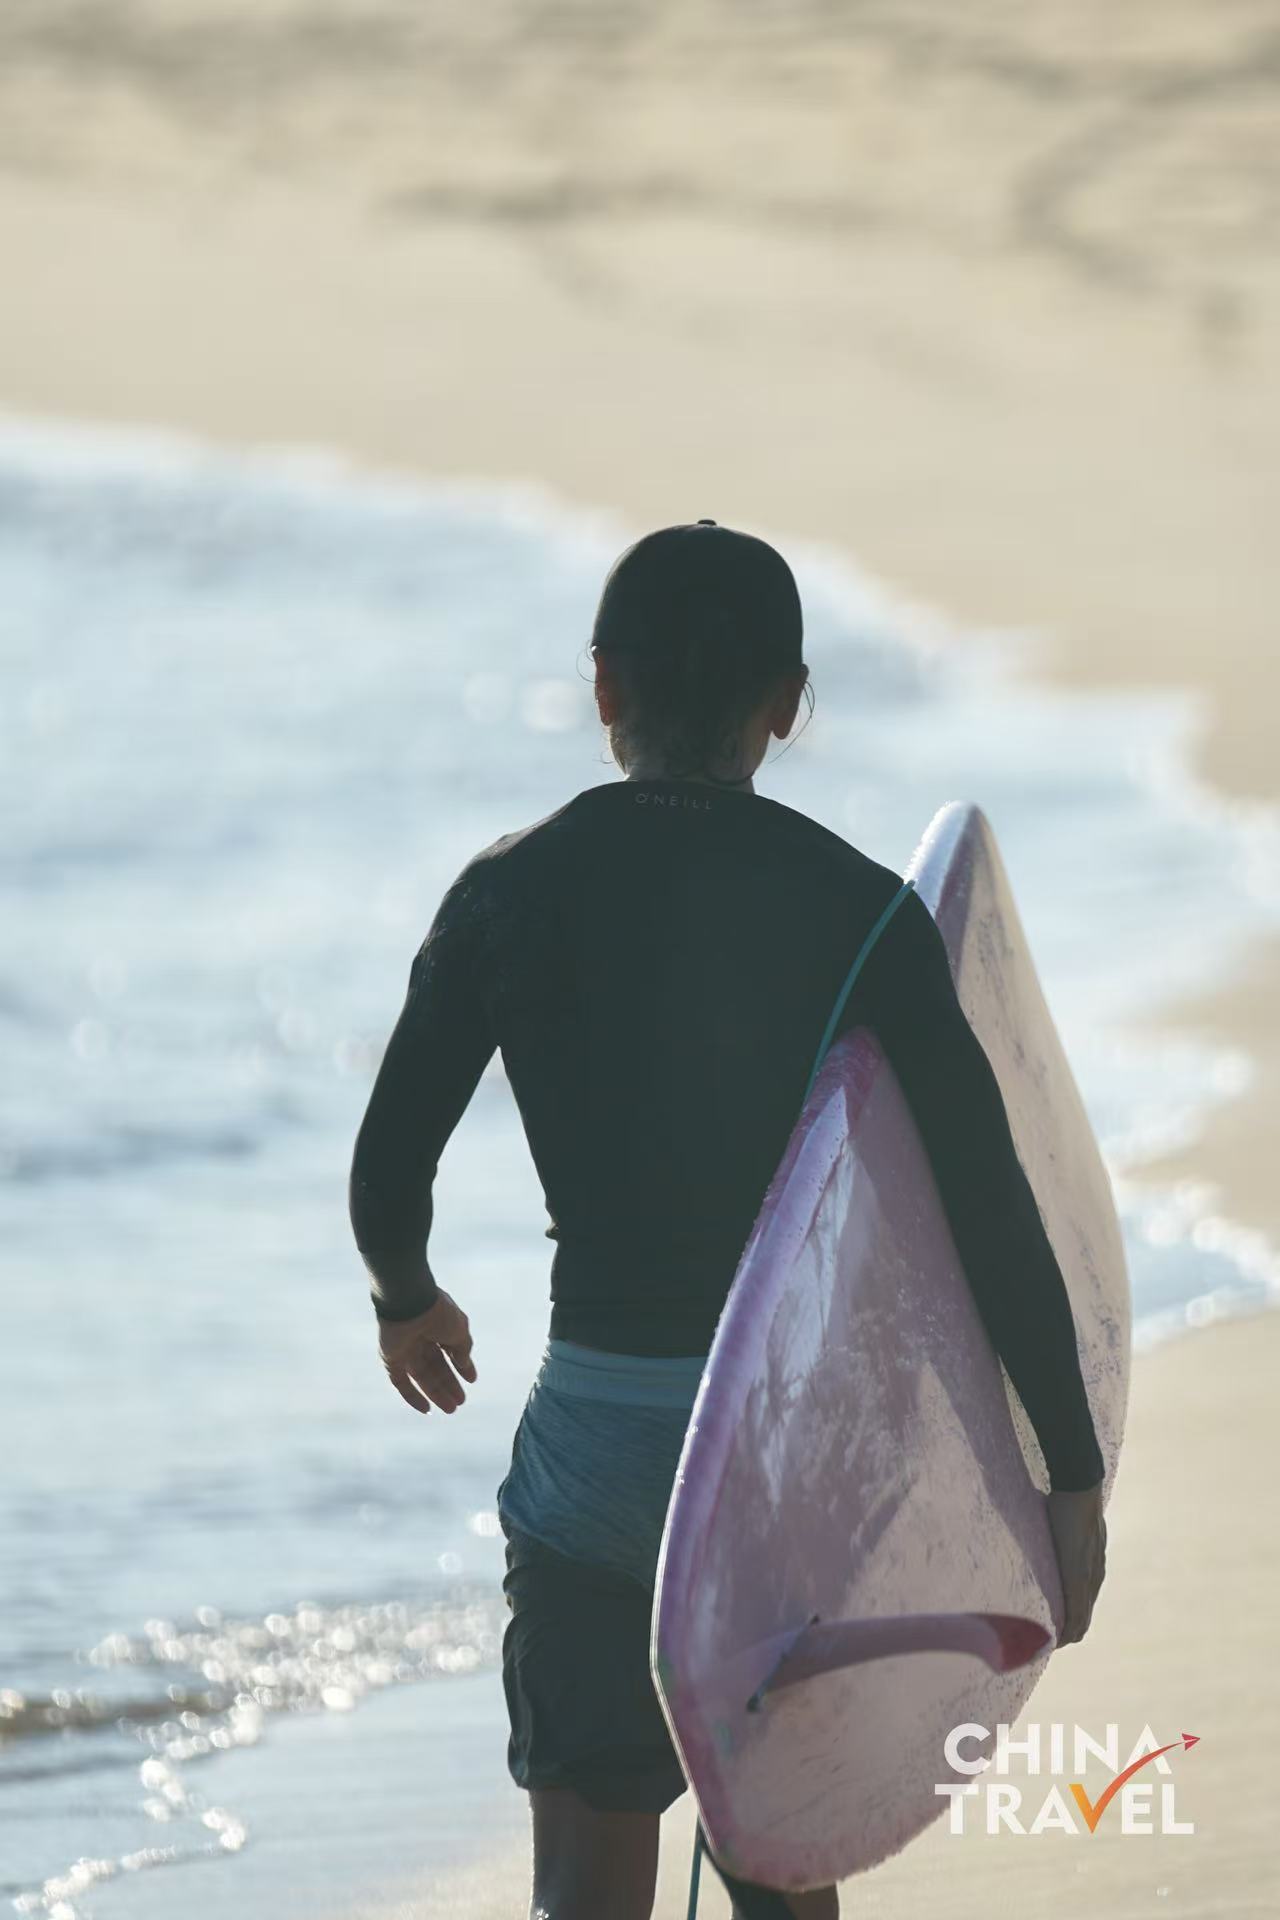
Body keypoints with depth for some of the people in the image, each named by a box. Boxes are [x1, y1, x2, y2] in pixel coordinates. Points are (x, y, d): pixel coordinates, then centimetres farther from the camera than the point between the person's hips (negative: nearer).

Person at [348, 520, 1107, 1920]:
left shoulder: (513, 894, -3)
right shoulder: (861, 910, -4)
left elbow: (388, 1175, 1)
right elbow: (993, 1209, -8)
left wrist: (406, 1300, 24)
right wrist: (1073, 1474, -1)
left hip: (602, 1438, -1)